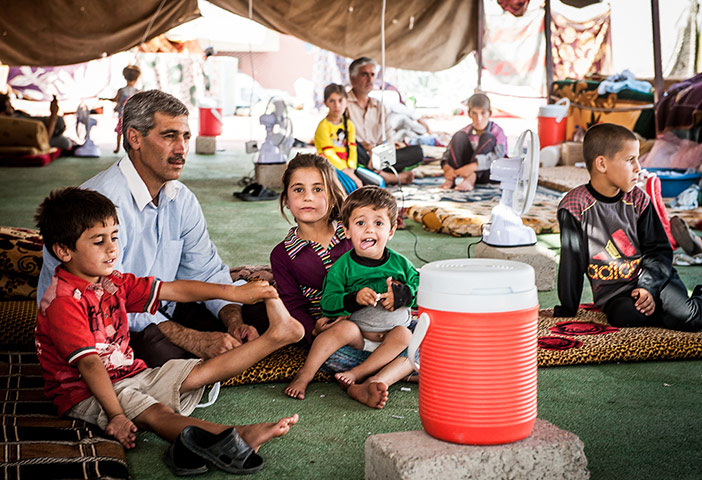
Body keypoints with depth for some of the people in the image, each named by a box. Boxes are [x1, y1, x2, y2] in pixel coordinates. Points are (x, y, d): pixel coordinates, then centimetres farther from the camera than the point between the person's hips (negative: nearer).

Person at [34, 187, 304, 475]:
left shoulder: (111, 283, 8)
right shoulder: (63, 302, -20)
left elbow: (174, 290, 8)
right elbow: (89, 364, -29)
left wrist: (232, 292, 2)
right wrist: (116, 416, -35)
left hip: (128, 374, 9)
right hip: (87, 394, -9)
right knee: (155, 412, -31)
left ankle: (275, 335, 4)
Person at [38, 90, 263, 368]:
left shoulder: (182, 199, 4)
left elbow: (207, 270, 5)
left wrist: (234, 322, -16)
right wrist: (193, 339, -37)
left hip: (159, 312, 8)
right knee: (164, 351, -38)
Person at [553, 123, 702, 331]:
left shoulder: (638, 199, 3)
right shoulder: (575, 206, -9)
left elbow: (659, 250, 4)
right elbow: (572, 263, -5)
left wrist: (648, 288, -13)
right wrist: (567, 311, -4)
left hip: (655, 277, 2)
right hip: (613, 292, -2)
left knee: (684, 315, -24)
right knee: (624, 314, -34)